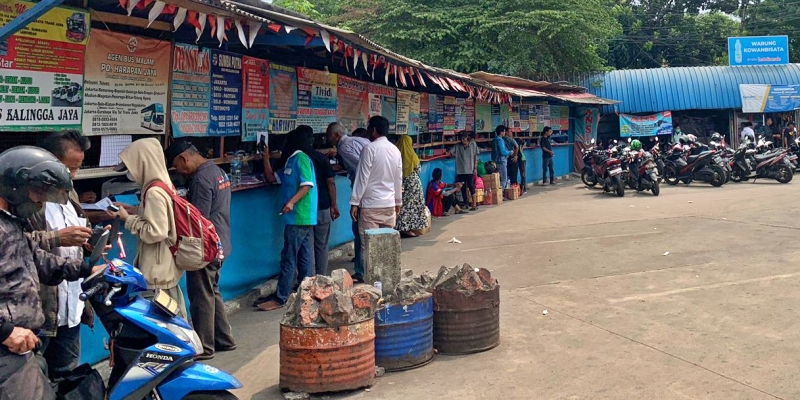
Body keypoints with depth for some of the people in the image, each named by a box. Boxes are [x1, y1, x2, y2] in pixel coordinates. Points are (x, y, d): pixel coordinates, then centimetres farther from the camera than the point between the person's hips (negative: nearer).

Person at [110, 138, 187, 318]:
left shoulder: (154, 192, -18)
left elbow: (156, 232, -22)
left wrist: (129, 219, -13)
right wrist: (129, 210, 11)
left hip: (158, 270, -10)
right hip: (166, 267, 10)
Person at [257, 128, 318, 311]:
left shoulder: (300, 158, -10)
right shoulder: (291, 160, 19)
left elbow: (307, 185, -19)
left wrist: (292, 202, -29)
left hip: (299, 217, -10)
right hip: (302, 218, 10)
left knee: (289, 257, -7)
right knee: (305, 257, 11)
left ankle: (280, 299, -3)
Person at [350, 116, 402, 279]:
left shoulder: (370, 149, -11)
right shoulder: (395, 150, 8)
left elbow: (362, 177, -13)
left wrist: (354, 202, -9)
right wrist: (398, 201, 23)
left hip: (371, 204, -6)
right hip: (389, 204, 6)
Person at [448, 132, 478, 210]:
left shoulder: (473, 144, 1)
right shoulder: (458, 146, 5)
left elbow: (475, 156, 3)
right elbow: (450, 152, -1)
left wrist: (475, 168, -2)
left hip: (470, 169, -3)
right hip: (460, 170, 3)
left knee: (471, 186, -7)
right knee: (463, 187, 7)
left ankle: (474, 204, -1)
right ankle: (465, 204, 19)